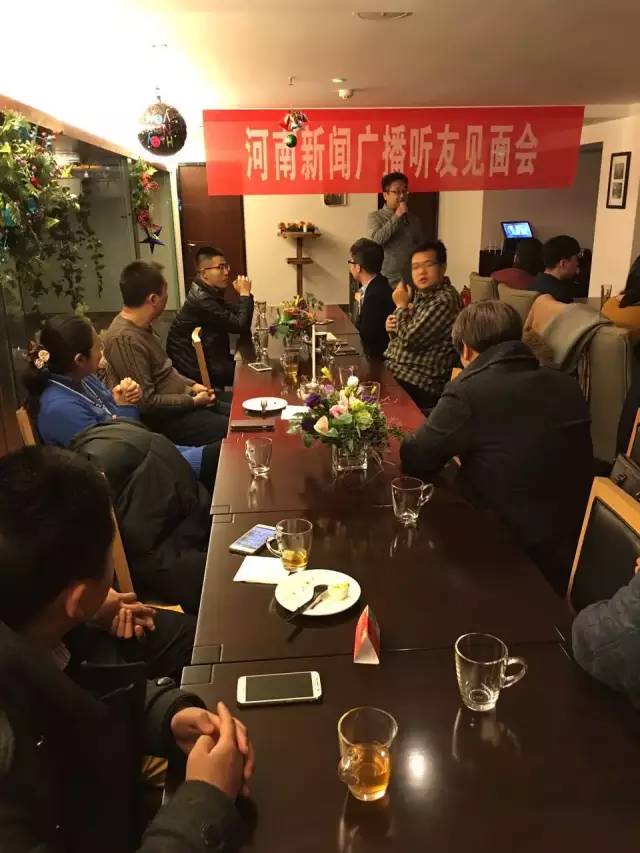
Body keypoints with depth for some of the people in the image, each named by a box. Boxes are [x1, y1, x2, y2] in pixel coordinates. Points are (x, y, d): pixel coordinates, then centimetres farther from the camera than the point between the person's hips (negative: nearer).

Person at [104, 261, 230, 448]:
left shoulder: (143, 327, 6)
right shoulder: (125, 338, -25)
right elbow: (146, 403, -24)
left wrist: (192, 385, 5)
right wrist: (194, 401, -15)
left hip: (181, 402, 10)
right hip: (163, 418, -10)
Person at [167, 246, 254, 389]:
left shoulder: (209, 291, 7)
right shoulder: (202, 299, -24)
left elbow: (235, 313, 12)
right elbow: (241, 326, -23)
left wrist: (243, 294, -5)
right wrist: (245, 294, -14)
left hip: (204, 357, 10)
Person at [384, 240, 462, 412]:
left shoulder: (445, 300, -19)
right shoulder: (423, 294, 11)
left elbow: (410, 339, -22)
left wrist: (401, 306, -8)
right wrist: (392, 327, 0)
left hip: (417, 384, -9)